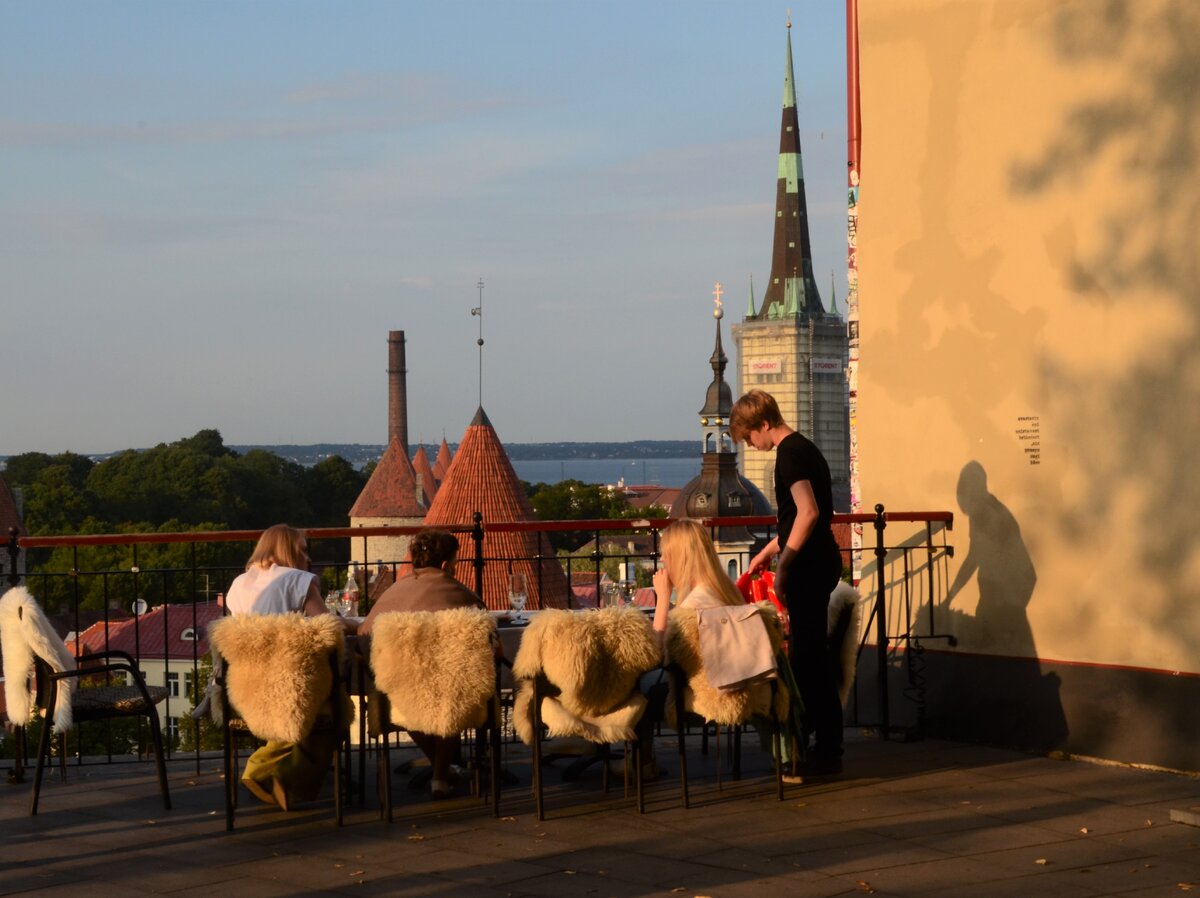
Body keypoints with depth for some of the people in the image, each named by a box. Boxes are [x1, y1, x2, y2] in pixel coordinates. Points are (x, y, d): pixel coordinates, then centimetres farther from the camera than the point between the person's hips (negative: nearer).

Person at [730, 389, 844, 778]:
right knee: (810, 651, 15)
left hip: (809, 566, -10)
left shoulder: (790, 454, -14)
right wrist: (768, 551, 32)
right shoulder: (802, 448, 17)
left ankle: (827, 753, -2)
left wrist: (783, 565, -20)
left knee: (809, 654, -6)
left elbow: (808, 512, -24)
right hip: (819, 560, 10)